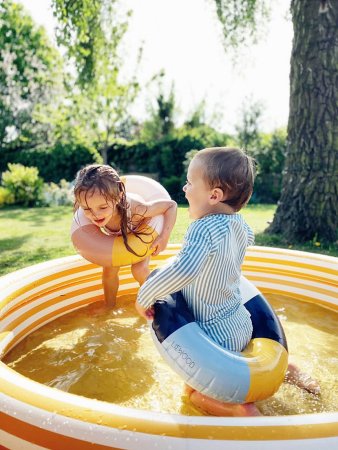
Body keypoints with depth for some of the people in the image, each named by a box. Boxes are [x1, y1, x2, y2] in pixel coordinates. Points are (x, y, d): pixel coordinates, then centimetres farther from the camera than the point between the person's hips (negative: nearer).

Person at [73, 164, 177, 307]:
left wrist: (164, 236, -42)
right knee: (109, 271, 1)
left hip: (141, 234, -3)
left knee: (139, 270, -15)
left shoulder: (136, 208, -48)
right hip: (116, 237, 3)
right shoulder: (90, 211, -39)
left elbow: (171, 205, -36)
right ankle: (109, 307, 26)